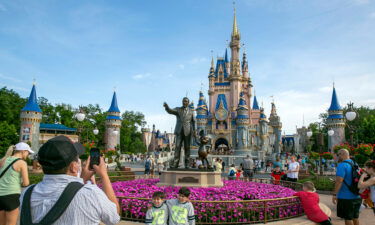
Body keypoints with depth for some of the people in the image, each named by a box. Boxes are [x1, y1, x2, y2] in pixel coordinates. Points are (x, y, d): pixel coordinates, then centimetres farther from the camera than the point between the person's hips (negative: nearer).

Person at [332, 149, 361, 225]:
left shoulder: (342, 165, -17)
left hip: (346, 197, -8)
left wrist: (334, 194, -20)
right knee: (355, 217, 18)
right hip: (357, 197, 8)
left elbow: (339, 181, -25)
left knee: (348, 218, 3)